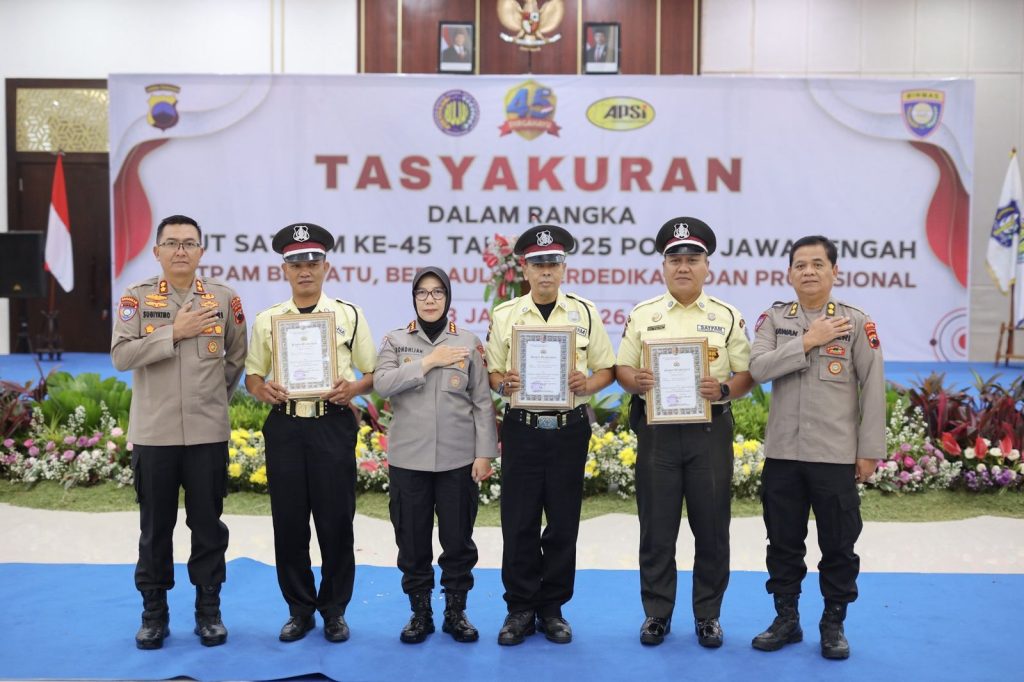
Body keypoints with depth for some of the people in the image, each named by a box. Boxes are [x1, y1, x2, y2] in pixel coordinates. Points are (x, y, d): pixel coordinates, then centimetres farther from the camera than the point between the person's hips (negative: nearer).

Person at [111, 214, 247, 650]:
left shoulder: (223, 298, 4)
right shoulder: (137, 297, 0)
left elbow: (236, 357, 12)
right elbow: (121, 355, -11)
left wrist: (215, 397, 8)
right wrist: (174, 332, -16)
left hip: (208, 432, 1)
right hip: (153, 433, 0)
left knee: (207, 524, 7)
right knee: (155, 527, 9)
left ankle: (209, 610, 21)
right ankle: (154, 612, 23)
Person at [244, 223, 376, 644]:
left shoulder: (349, 315, 5)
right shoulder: (267, 320, 9)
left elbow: (374, 374, 6)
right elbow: (252, 376, 13)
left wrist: (353, 388, -15)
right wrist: (263, 390, -9)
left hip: (333, 425, -2)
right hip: (284, 426, 2)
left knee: (336, 521, 2)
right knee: (288, 522, 7)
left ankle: (334, 610, 20)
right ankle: (299, 609, 23)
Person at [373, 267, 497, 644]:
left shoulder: (469, 342, 3)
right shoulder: (394, 340, 5)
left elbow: (483, 402, 1)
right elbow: (382, 384, -12)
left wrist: (484, 453, -5)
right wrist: (428, 361, -15)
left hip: (458, 458, 0)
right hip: (408, 458, 0)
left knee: (458, 539, 6)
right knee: (412, 540, 7)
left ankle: (456, 611, 22)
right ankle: (420, 612, 23)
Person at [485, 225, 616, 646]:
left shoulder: (585, 313, 4)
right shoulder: (504, 315, 4)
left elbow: (607, 369, 7)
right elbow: (491, 373, 8)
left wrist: (587, 385, -13)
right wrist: (503, 384, -14)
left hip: (569, 429, 1)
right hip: (521, 429, 0)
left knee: (563, 523, 8)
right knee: (518, 523, 4)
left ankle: (552, 608, 23)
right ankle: (520, 609, 19)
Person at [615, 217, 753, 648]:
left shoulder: (727, 317, 5)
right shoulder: (642, 315, 7)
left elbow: (747, 375, 4)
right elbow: (622, 369, 7)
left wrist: (723, 388, -16)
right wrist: (636, 382, -15)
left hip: (710, 430, 0)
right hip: (657, 430, 0)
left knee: (711, 527, 6)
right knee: (656, 527, 6)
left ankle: (708, 614, 22)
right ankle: (656, 612, 21)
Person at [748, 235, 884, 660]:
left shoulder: (857, 322, -1)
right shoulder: (774, 319, 4)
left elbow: (873, 390, -2)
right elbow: (758, 368, -12)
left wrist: (869, 451, -5)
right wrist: (808, 340, -16)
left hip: (836, 455, -2)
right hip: (782, 453, 2)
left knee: (838, 546, 7)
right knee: (784, 543, 11)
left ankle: (833, 624, 24)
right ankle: (786, 620, 26)